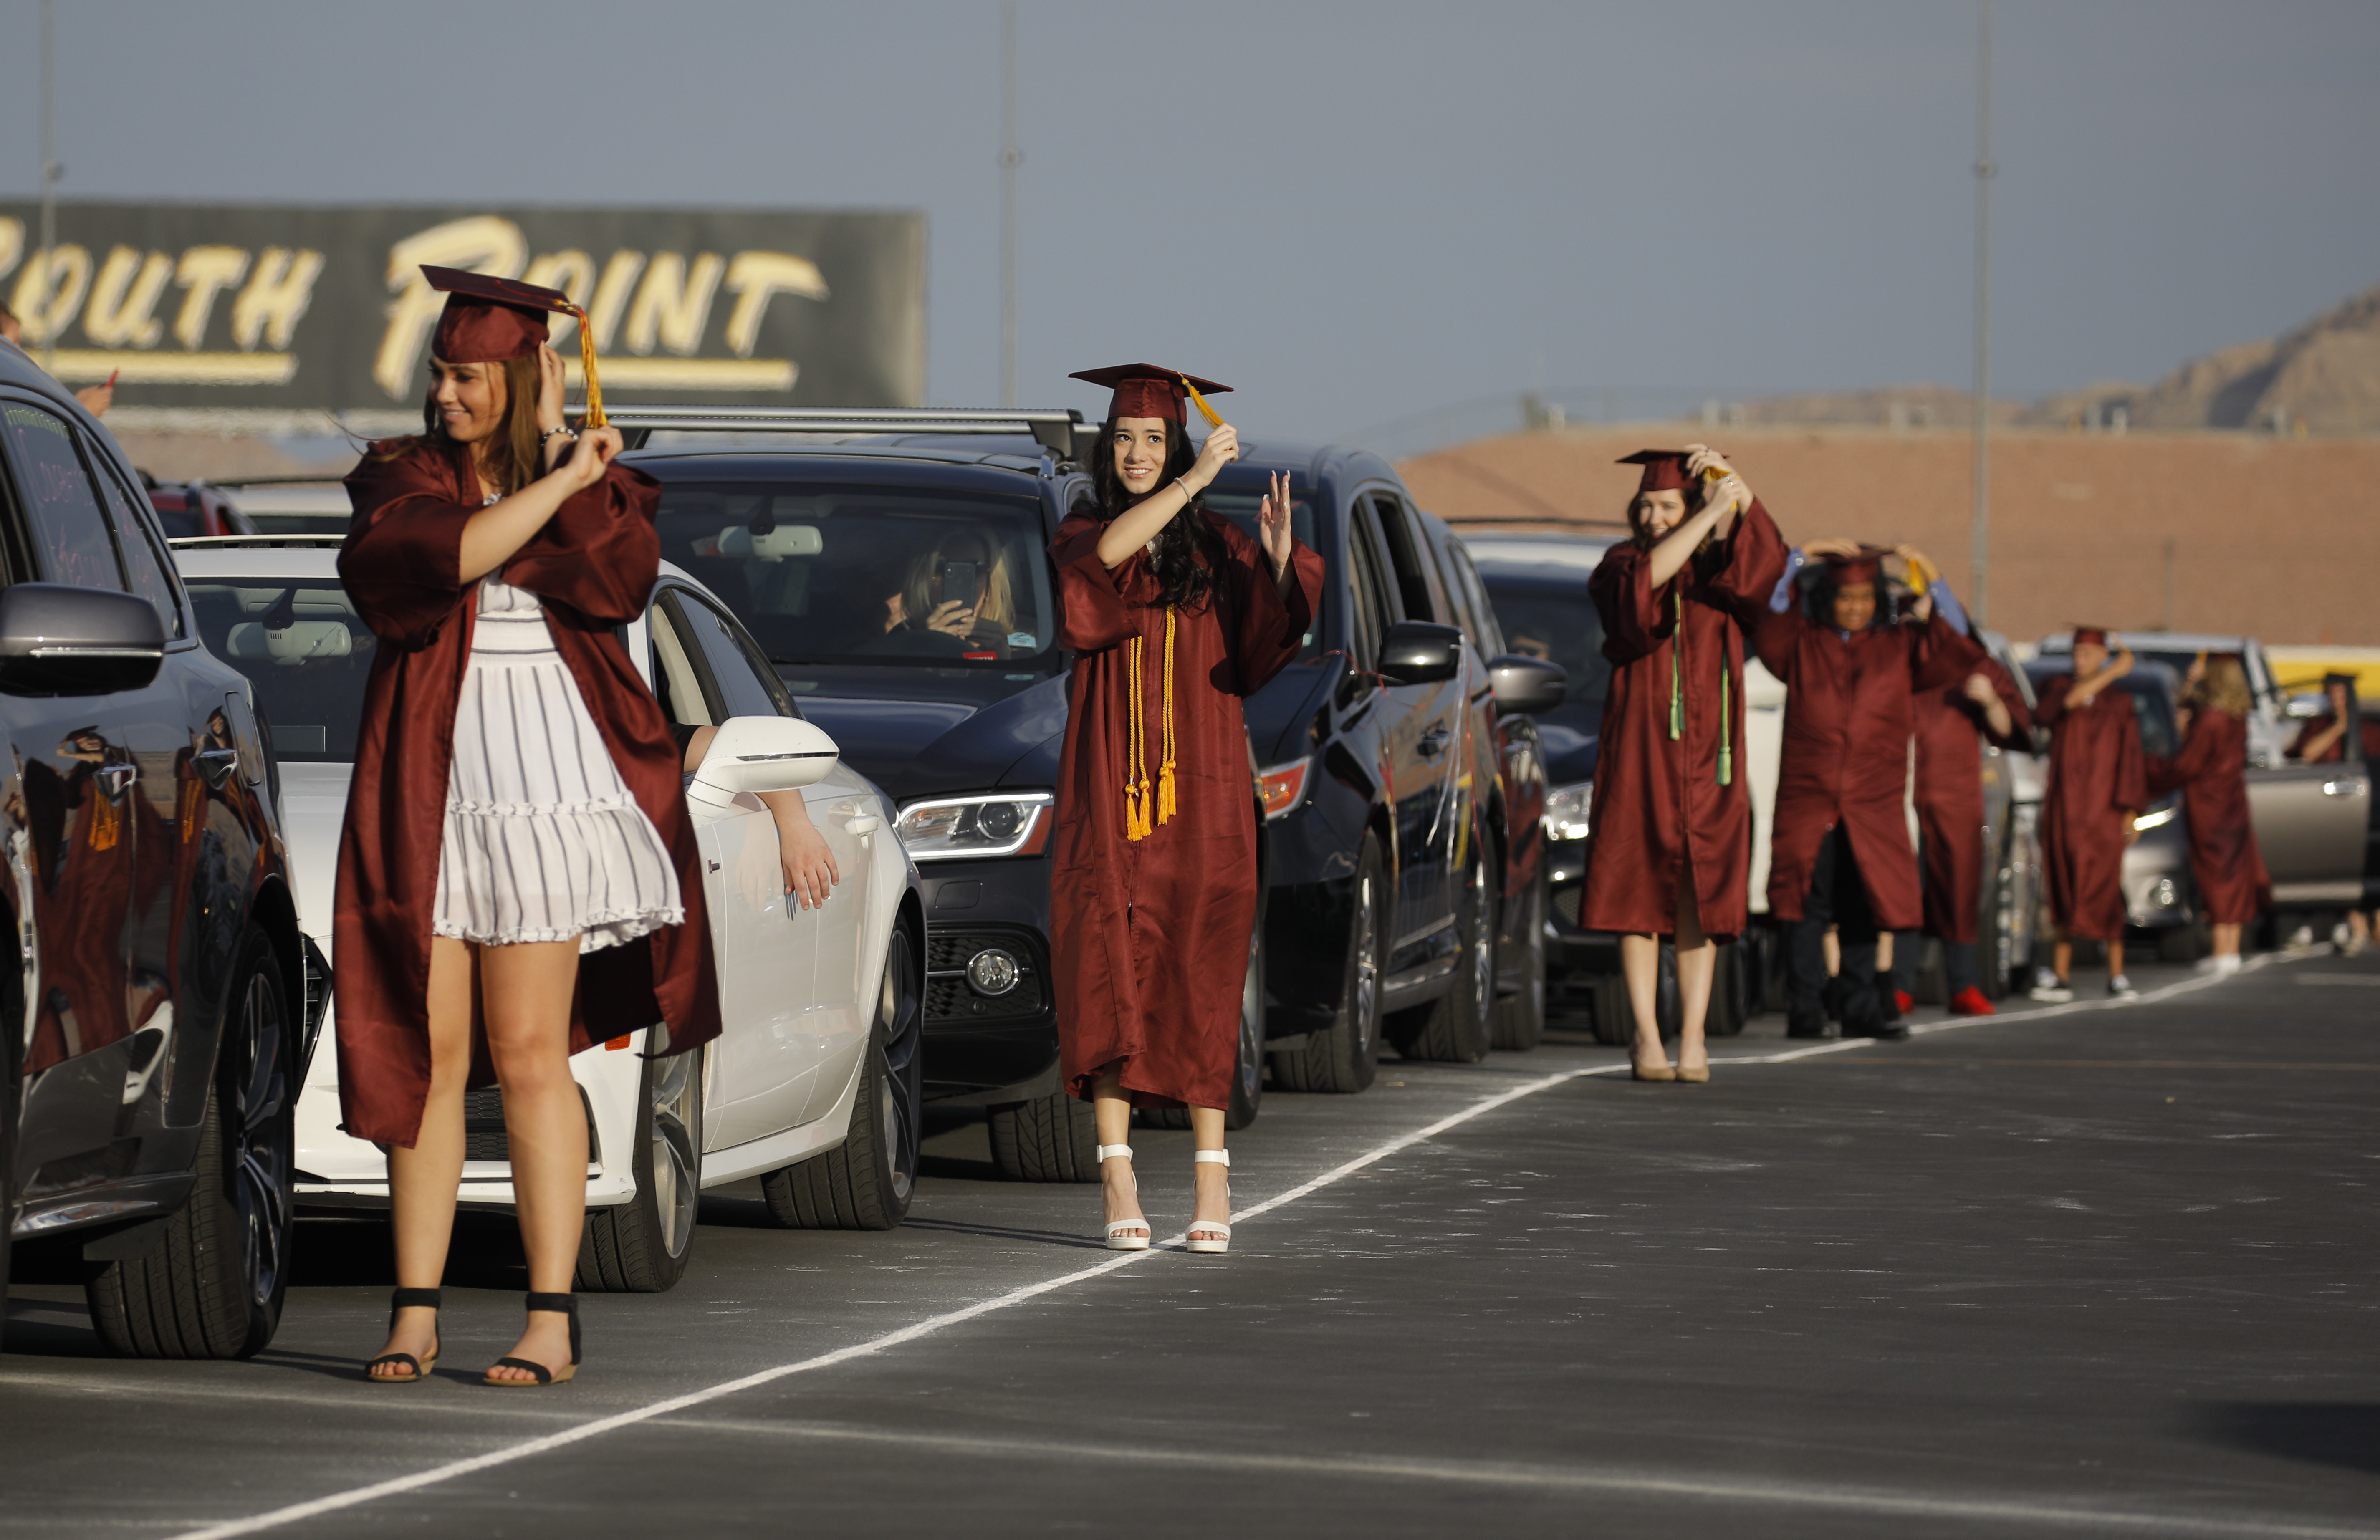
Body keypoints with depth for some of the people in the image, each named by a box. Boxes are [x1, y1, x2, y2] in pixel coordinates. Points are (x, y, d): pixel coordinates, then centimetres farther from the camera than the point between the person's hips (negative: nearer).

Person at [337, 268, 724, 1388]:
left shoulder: (592, 482, 7)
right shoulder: (401, 479, 8)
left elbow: (617, 577, -14)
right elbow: (440, 554, -14)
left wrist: (554, 440, -11)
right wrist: (560, 477, -14)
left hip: (545, 788, -1)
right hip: (427, 792, 2)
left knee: (527, 1055, -5)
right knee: (430, 1055, 0)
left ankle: (552, 1322, -4)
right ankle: (414, 1317, 4)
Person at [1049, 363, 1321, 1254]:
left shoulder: (1215, 547, 10)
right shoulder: (1081, 537, 8)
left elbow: (1261, 651, -4)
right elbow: (1105, 554, -18)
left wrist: (1280, 564, -20)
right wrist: (1194, 480, -22)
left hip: (1198, 785, 0)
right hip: (1107, 781, 0)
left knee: (1198, 972, -3)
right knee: (1107, 969, -7)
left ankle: (1211, 1172, -2)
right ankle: (1117, 1177, -8)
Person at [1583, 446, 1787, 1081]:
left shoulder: (1720, 564, 10)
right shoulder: (1620, 564, 6)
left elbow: (1765, 557, -12)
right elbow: (1645, 577, -18)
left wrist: (1733, 485, -23)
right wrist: (1710, 513, -22)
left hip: (1709, 752, 1)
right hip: (1641, 745, -1)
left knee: (1699, 898, -3)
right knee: (1641, 893, -5)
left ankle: (1692, 1041, -4)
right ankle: (1647, 1040, -5)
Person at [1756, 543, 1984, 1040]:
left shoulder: (1901, 648, 13)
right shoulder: (1799, 641, 9)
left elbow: (1958, 656, 1)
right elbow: (1765, 611, -6)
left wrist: (1932, 589, -3)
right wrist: (1804, 555, -6)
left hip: (1873, 809, 2)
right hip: (1807, 803, -2)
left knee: (1861, 914, 3)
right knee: (1808, 909, -6)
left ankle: (1861, 1009, 10)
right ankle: (1805, 1012, -4)